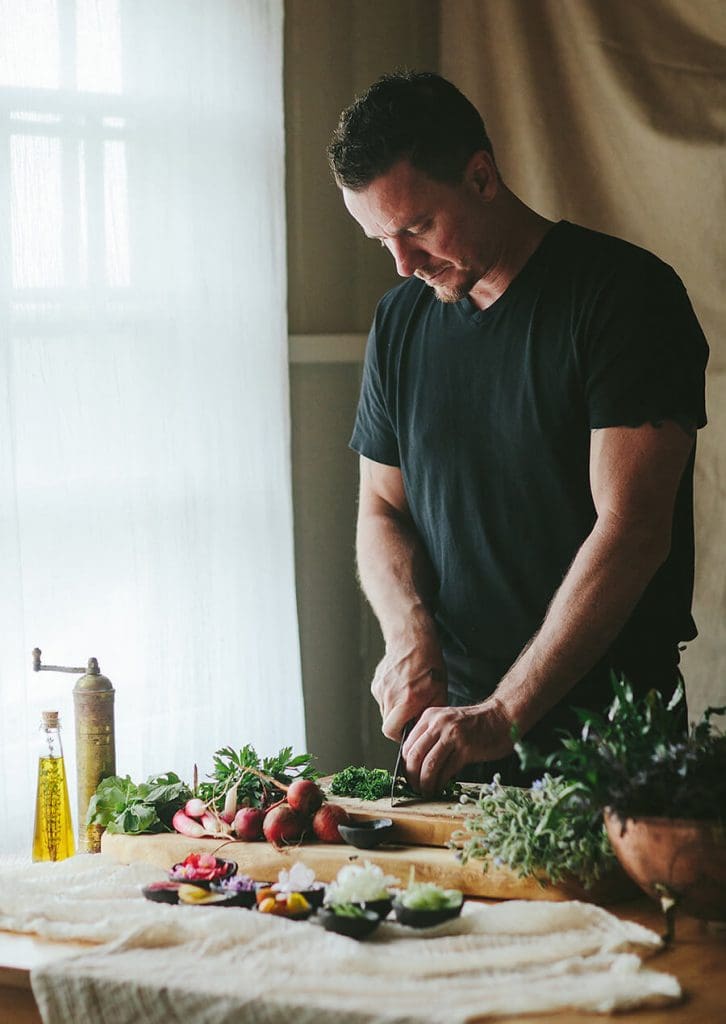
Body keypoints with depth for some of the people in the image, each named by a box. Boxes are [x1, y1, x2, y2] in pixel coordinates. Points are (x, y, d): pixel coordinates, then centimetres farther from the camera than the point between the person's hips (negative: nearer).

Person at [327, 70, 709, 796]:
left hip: (606, 725, -5)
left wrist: (504, 714, -22)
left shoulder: (625, 293, -11)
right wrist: (410, 633, -8)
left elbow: (632, 532, -18)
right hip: (455, 717, 5)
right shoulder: (400, 320, 8)